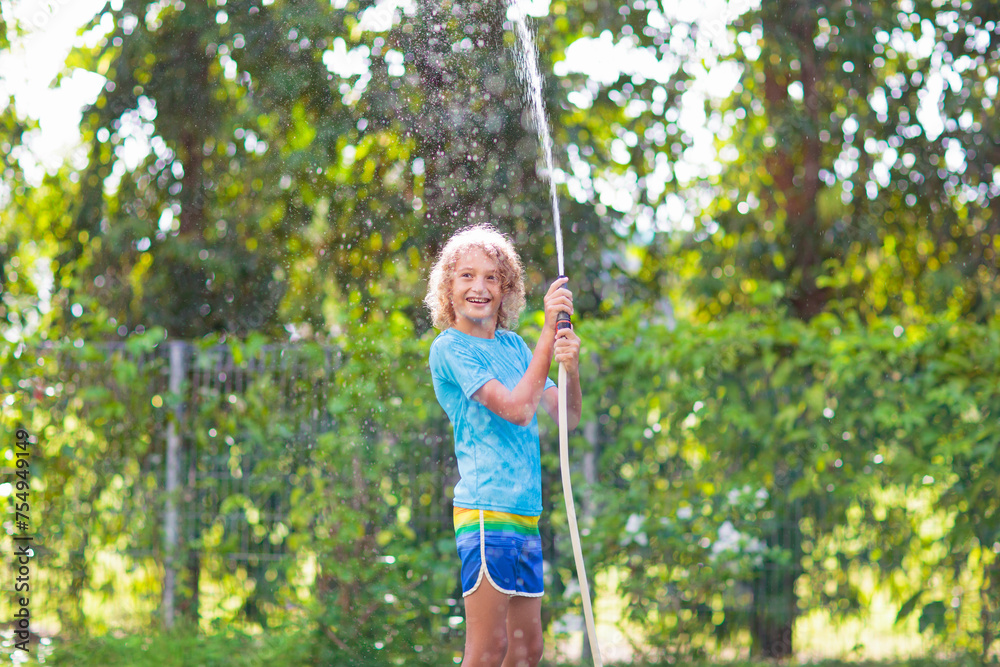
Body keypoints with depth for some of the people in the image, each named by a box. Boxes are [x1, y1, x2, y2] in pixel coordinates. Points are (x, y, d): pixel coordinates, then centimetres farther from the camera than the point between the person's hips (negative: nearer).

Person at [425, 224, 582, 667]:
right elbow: (516, 408, -16)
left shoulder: (513, 345, 15)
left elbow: (567, 416, 10)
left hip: (526, 514, 8)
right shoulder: (450, 348, -6)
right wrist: (549, 331, -14)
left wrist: (571, 369, -11)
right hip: (485, 510, -7)